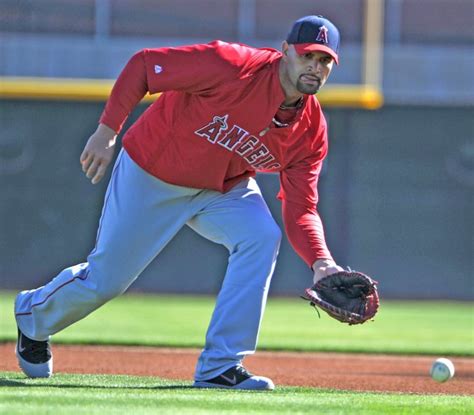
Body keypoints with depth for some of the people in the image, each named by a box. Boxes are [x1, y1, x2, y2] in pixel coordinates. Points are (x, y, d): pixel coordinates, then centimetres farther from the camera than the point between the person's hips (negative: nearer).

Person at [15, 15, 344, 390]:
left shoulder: (311, 130, -15)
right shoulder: (232, 67, -31)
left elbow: (301, 209, -16)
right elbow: (143, 64, -25)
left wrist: (320, 262, -35)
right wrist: (107, 131, -25)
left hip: (224, 187, 4)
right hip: (150, 176, -4)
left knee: (262, 236, -25)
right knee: (103, 280, 2)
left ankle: (219, 368, -18)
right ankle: (32, 316, 38)